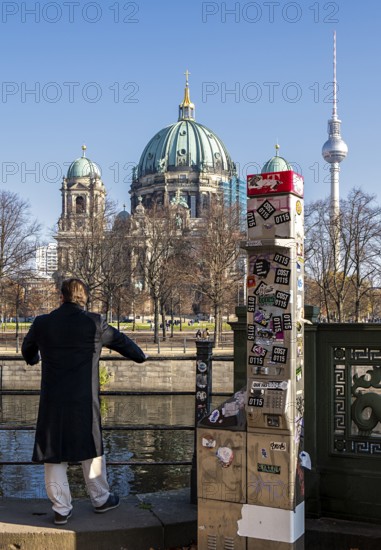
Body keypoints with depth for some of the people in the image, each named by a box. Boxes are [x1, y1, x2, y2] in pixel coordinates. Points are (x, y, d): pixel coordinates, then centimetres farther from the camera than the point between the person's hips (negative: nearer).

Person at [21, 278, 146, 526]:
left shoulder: (42, 323, 0)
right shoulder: (94, 323, -6)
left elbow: (27, 349, 20)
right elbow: (121, 341, 9)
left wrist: (33, 359, 45)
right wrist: (140, 356, 29)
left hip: (52, 402, 2)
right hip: (84, 402, -1)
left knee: (54, 455, 11)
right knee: (91, 450, 16)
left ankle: (61, 509, 17)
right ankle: (101, 499, 29)